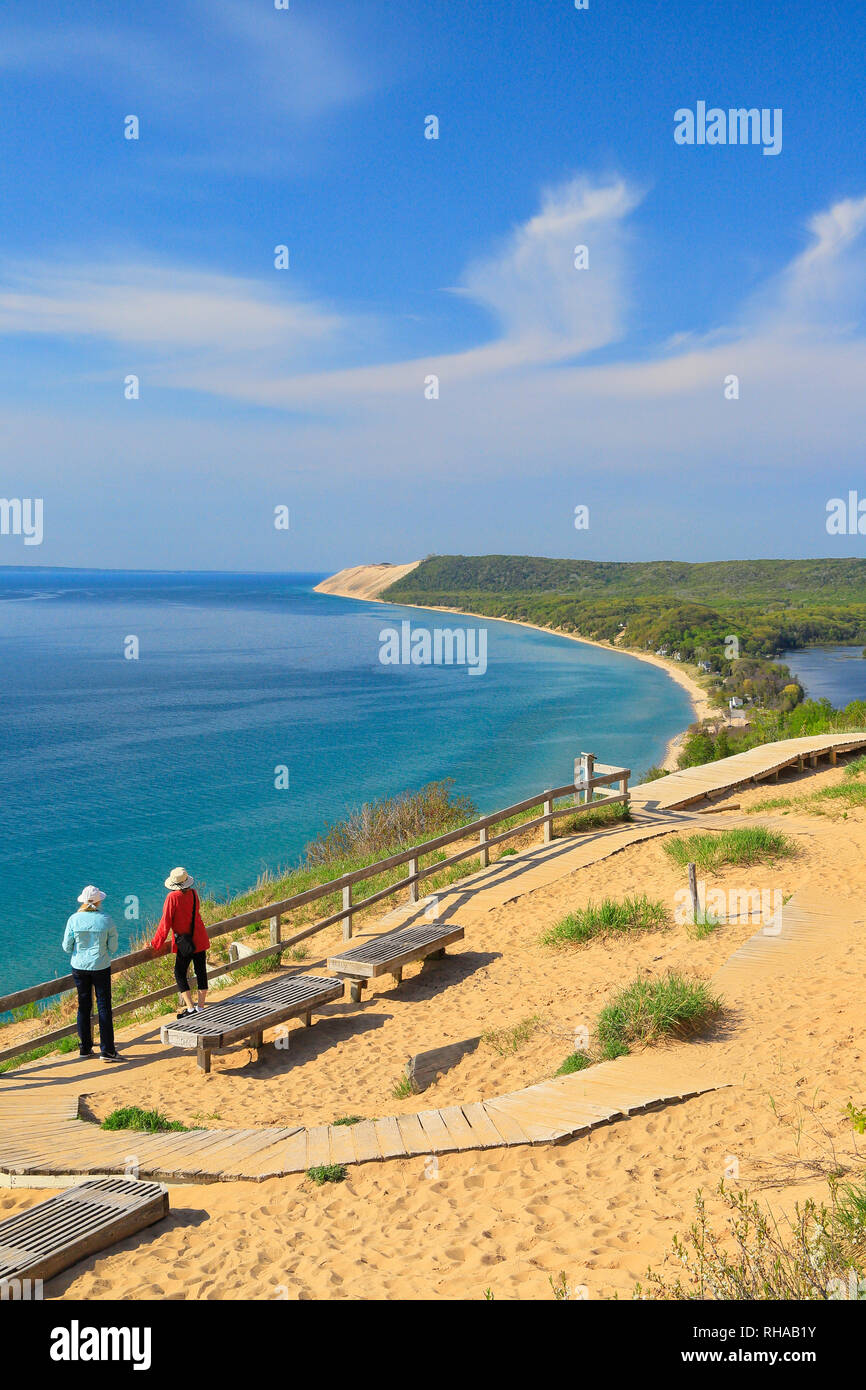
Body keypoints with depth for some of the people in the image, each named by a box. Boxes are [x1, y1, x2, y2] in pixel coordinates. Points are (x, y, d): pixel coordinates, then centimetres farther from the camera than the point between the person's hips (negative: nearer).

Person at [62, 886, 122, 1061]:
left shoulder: (74, 919, -8)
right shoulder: (105, 919, -11)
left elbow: (67, 946, -2)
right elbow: (113, 946, -5)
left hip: (79, 967, 2)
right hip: (101, 967, -2)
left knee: (83, 1007, 14)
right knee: (104, 1007, 4)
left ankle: (85, 1048, 22)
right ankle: (107, 1050, 3)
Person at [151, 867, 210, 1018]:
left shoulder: (173, 897, -16)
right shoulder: (193, 894, 1)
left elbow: (165, 923, -14)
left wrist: (156, 944, -5)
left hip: (184, 945, -5)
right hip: (200, 940, 5)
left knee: (180, 974, 7)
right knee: (201, 972, 12)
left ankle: (190, 1008, 2)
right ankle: (201, 1007, 20)